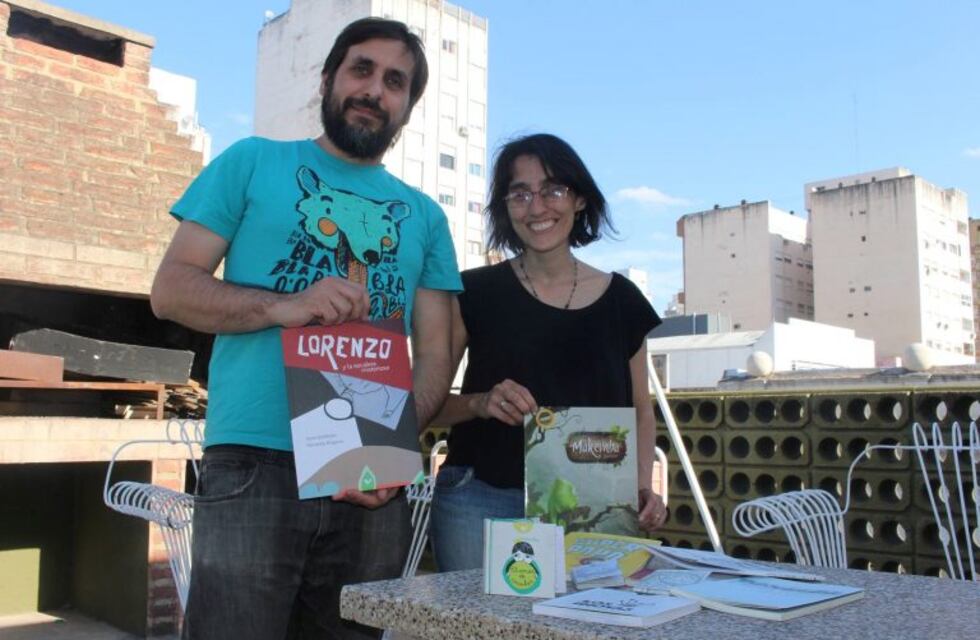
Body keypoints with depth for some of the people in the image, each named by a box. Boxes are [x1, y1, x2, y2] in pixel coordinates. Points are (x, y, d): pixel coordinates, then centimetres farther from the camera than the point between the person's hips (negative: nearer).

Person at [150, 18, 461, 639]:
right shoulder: (252, 163, 8)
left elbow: (435, 354, 9)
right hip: (254, 466, -3)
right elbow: (171, 289, 2)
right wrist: (284, 306, -16)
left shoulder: (425, 216, 14)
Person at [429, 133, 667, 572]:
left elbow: (639, 410, 13)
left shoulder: (621, 300, 6)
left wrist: (643, 487, -1)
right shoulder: (475, 293, 0)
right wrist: (479, 403, -19)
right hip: (481, 502, -2)